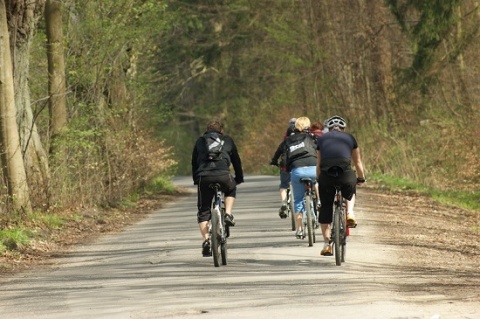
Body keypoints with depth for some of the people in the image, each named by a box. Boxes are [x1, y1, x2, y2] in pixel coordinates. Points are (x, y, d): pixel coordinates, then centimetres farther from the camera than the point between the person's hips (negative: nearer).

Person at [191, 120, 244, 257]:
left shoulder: (200, 141, 25)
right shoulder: (227, 140, 23)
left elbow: (194, 162, 27)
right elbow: (236, 160, 28)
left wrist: (196, 179, 35)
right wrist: (239, 178, 38)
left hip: (204, 176, 1)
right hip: (223, 175, -1)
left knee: (203, 211, 11)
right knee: (231, 190, 35)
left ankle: (206, 241, -3)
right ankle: (228, 214, 14)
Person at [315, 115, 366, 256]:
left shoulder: (322, 139, 23)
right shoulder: (349, 138, 21)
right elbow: (358, 162, 28)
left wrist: (318, 180, 38)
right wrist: (361, 178, 43)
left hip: (326, 174, 0)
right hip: (345, 173, 0)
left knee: (325, 208, 15)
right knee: (350, 191, 34)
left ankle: (326, 244, 14)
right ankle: (350, 212, 8)